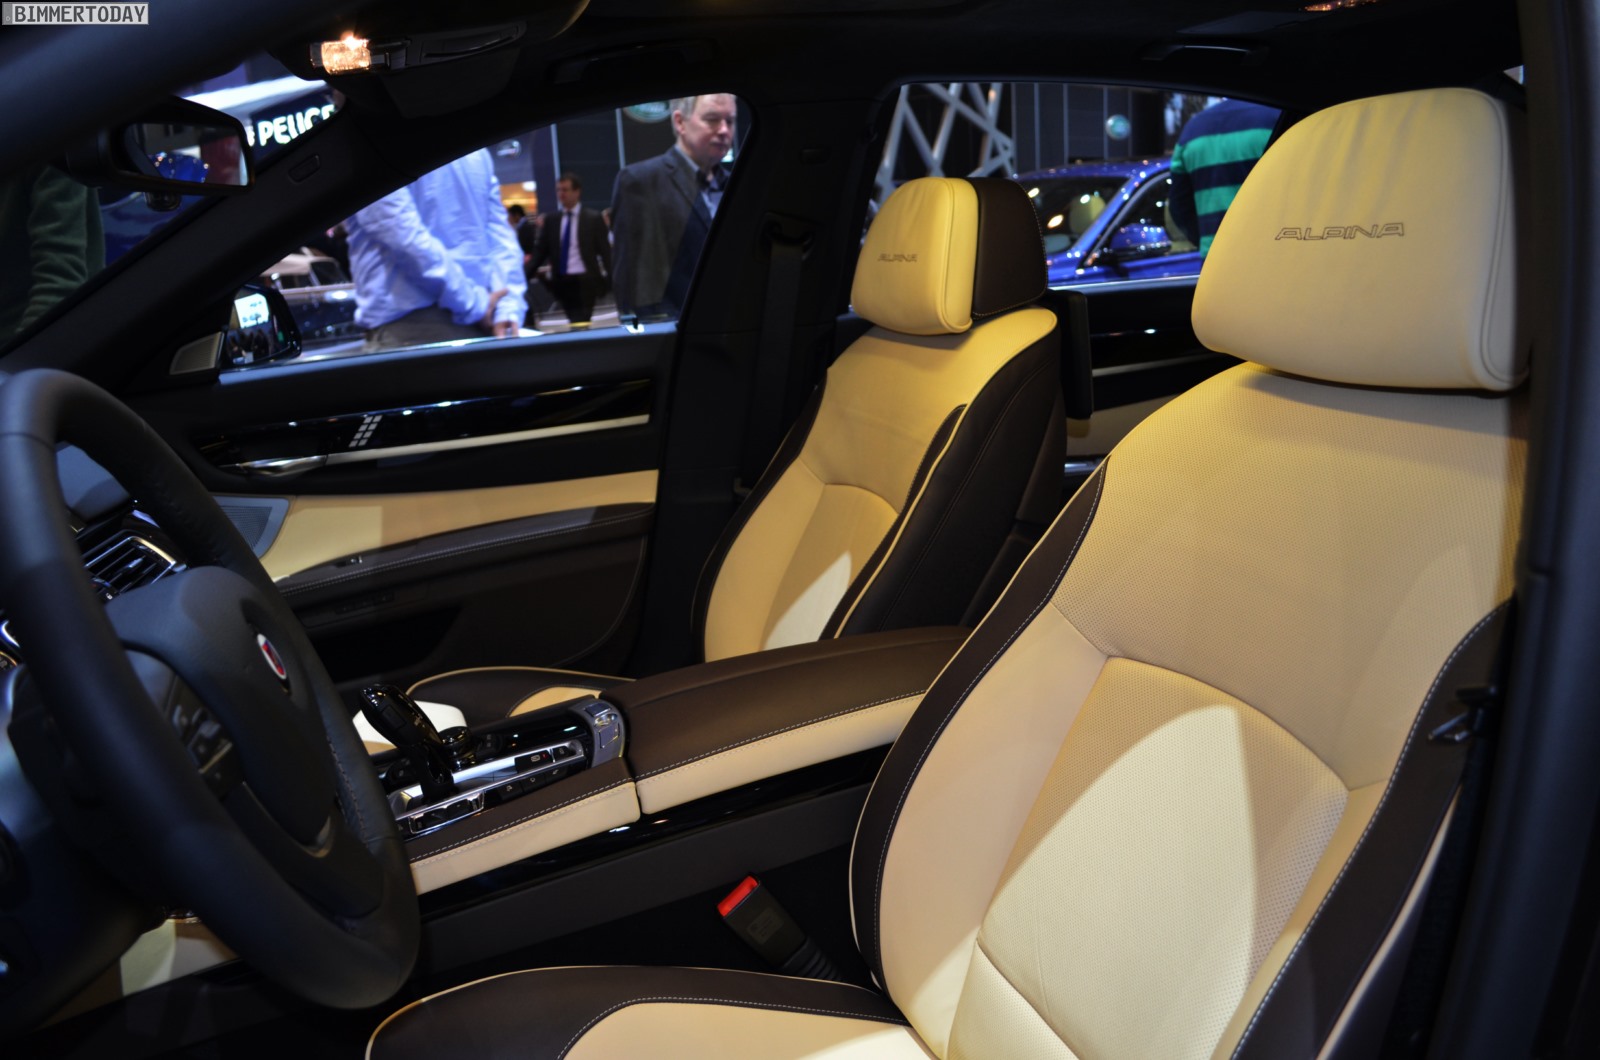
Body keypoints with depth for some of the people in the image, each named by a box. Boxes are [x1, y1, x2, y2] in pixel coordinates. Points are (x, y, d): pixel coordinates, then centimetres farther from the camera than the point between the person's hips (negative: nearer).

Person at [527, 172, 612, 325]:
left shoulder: (593, 218, 1)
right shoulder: (551, 219, 9)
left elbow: (605, 251, -1)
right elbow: (541, 250, 10)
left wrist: (610, 280, -8)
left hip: (585, 282, -3)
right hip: (561, 281, 3)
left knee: (582, 323, -7)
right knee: (573, 322, 6)